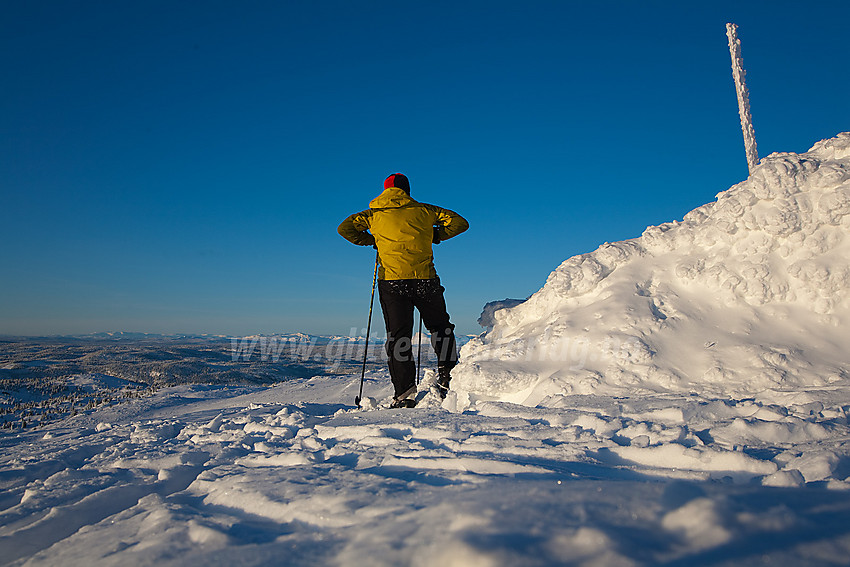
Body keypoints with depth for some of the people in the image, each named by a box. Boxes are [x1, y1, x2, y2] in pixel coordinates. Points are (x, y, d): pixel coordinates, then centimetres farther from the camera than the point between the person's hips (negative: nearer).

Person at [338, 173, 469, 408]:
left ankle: (405, 392, -4)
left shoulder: (374, 214, 12)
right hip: (425, 278, 0)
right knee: (441, 328, 19)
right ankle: (446, 376, 12)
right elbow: (459, 222, 12)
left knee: (398, 336, 4)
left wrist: (371, 240, 20)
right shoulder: (423, 210, 12)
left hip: (391, 281, 0)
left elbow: (345, 228, 9)